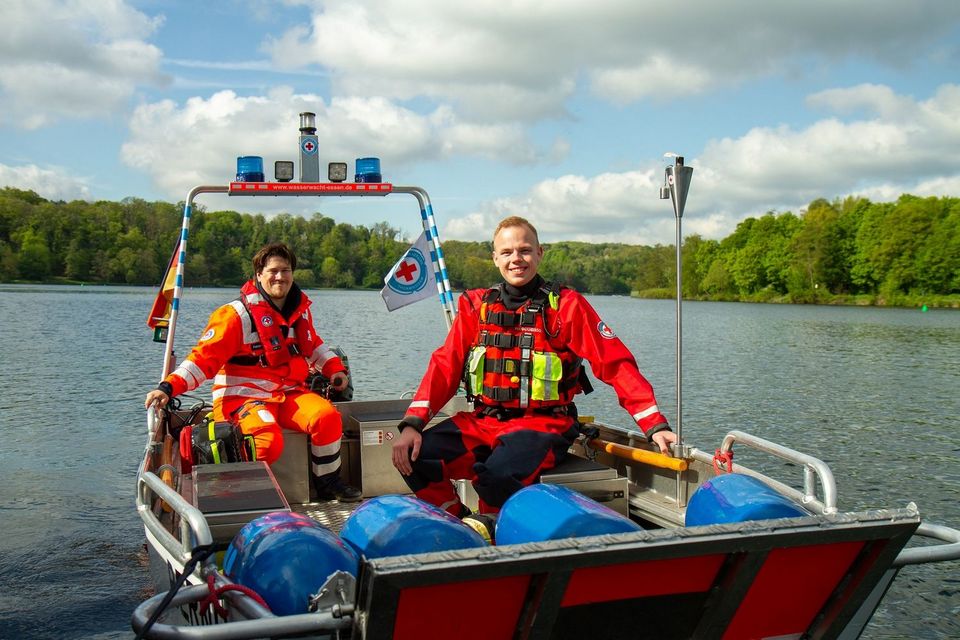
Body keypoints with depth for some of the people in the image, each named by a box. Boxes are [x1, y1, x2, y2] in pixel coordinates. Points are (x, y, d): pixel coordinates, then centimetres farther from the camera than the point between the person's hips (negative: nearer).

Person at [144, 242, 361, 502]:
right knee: (270, 441, -34)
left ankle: (328, 483, -1)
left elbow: (313, 345, 30)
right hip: (245, 396, -5)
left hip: (290, 393, 6)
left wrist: (334, 369, 15)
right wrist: (168, 387, -23)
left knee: (327, 416, -22)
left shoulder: (301, 309, 11)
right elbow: (204, 356, -12)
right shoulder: (237, 315, -9)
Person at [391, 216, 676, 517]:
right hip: (482, 421, 4)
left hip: (543, 424, -4)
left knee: (497, 476, -34)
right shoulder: (477, 304, 10)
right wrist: (412, 424, -9)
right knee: (414, 458, -19)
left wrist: (656, 426, -11)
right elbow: (445, 366, 5)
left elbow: (616, 364, -3)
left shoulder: (566, 305, 0)